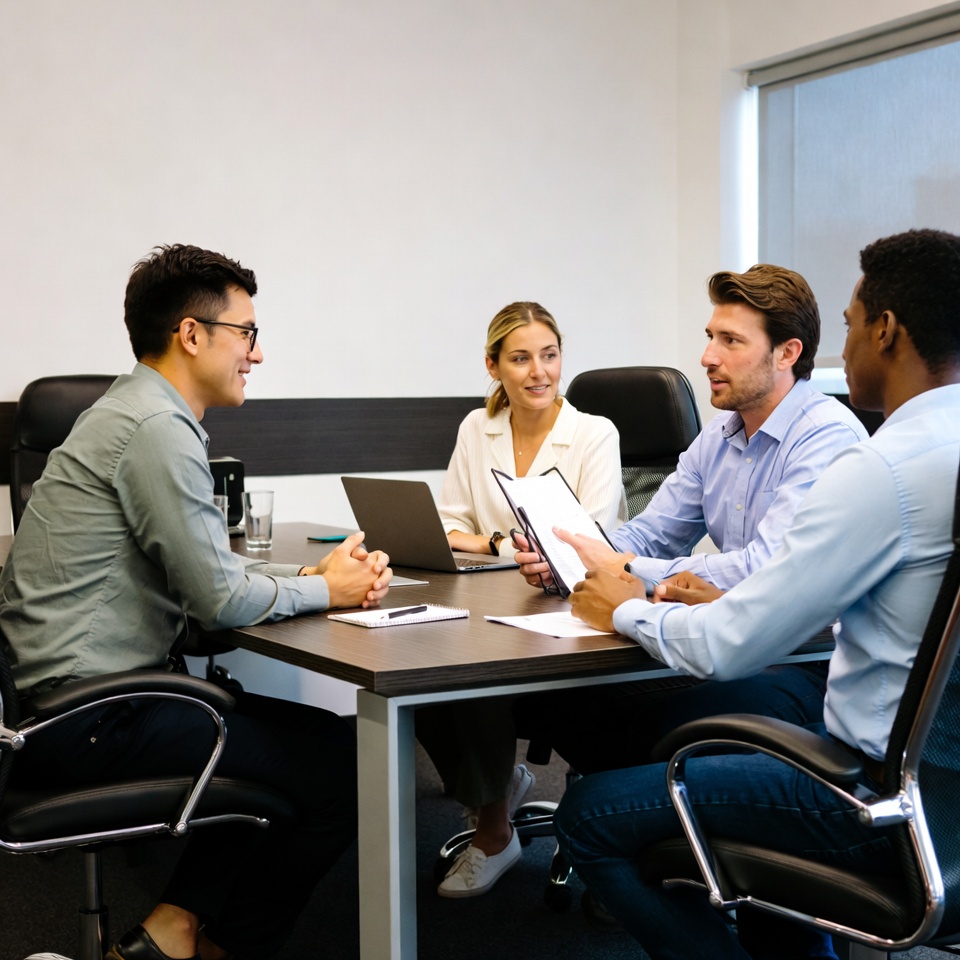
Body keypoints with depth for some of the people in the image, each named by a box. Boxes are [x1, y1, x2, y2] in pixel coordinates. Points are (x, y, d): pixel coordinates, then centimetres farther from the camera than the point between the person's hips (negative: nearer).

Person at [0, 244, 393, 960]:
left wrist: (310, 573, 6)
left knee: (296, 733, 17)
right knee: (343, 767, -8)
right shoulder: (158, 429, -18)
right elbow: (224, 599, -19)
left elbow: (204, 566, 20)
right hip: (89, 715, -11)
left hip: (66, 691, 11)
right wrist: (326, 591, -2)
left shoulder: (139, 413, 16)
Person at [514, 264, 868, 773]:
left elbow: (766, 572, -27)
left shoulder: (827, 437, -16)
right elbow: (651, 533, 17)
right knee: (547, 696, -8)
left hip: (812, 662, -8)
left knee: (661, 722, -34)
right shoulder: (719, 434, 14)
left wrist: (629, 573, -23)